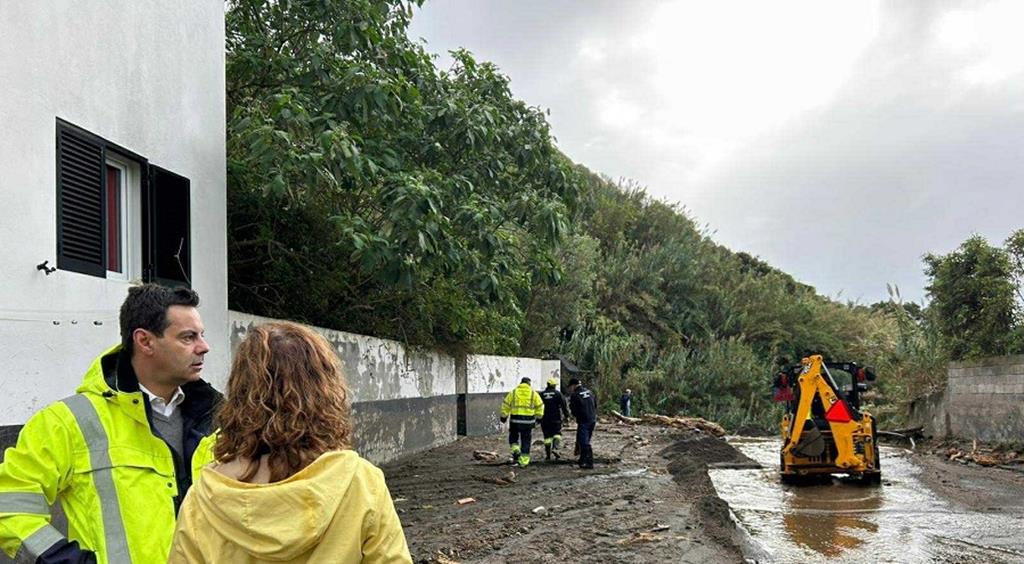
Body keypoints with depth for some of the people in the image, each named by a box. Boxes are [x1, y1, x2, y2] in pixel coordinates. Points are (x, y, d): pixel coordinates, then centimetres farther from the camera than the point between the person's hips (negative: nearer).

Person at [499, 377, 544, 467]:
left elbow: (506, 405, 5)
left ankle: (516, 452, -6)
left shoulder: (513, 392, 3)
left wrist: (504, 416, 14)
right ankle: (523, 462, 8)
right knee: (525, 441, 8)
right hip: (528, 420, 0)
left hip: (515, 419, 0)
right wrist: (538, 417, 16)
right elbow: (540, 406, 6)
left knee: (513, 437, 19)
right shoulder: (533, 393, 3)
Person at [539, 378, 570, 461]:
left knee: (547, 436, 7)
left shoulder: (542, 394, 5)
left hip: (544, 419, 2)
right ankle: (555, 448, -17)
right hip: (556, 419, -2)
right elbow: (564, 405, -4)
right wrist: (566, 415, 6)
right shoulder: (558, 394, -2)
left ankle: (547, 454, 7)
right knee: (557, 434, 8)